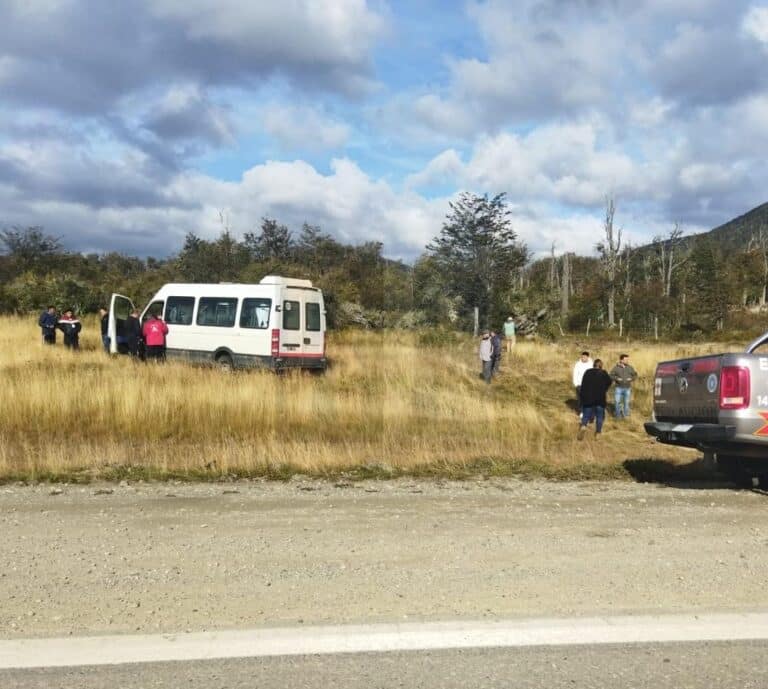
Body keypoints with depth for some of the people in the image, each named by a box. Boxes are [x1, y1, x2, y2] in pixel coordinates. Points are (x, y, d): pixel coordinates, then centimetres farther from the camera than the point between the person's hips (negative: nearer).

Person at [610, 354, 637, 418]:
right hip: (619, 387, -2)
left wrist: (631, 378, -8)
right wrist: (617, 378, -18)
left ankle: (626, 415, 19)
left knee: (626, 402, 7)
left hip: (627, 388, 2)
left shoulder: (630, 368, 5)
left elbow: (635, 375, 12)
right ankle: (618, 415, 10)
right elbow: (611, 375, -1)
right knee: (617, 402, -3)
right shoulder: (616, 368, -4)